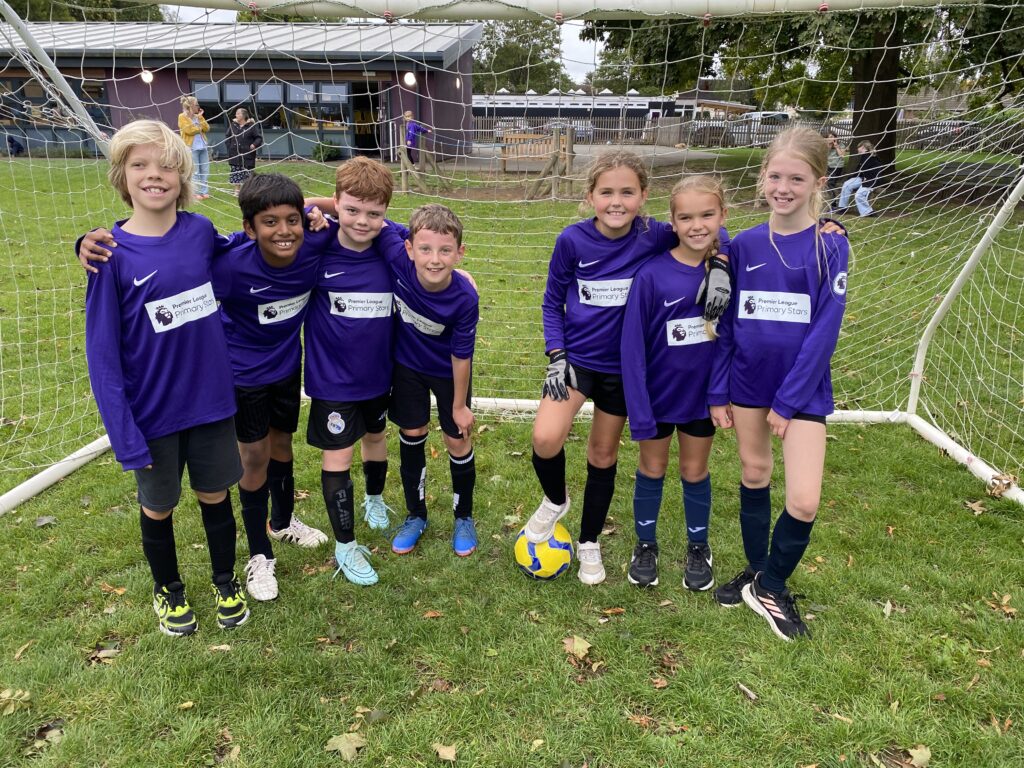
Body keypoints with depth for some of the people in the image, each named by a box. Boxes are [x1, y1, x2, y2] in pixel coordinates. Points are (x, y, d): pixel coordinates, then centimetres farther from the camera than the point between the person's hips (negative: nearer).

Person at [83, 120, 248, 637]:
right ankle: (168, 590, 43)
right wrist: (124, 433, -15)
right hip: (153, 412, -2)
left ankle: (226, 582, 42)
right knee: (158, 506, 17)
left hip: (211, 400, 2)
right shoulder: (111, 254, -15)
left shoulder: (202, 232, -6)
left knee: (215, 496, 17)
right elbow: (102, 351, -12)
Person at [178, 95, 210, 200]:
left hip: (203, 146, 6)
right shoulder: (182, 117, -3)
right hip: (192, 148, -6)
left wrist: (200, 117, -1)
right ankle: (196, 193, 0)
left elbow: (206, 128, 6)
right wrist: (200, 128, -2)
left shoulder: (197, 116, 17)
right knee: (195, 171, -5)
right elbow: (189, 130, -15)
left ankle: (205, 192, 10)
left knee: (205, 170, 4)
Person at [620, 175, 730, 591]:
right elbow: (633, 347, -17)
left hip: (703, 392, 2)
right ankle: (646, 544, 38)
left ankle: (699, 547, 40)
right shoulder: (651, 275, -21)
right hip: (657, 394, -2)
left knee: (694, 471, 18)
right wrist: (639, 411, -17)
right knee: (652, 469, 16)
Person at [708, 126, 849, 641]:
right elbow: (726, 324, 3)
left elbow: (824, 331, -12)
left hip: (803, 386, -2)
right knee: (754, 476, 16)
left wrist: (788, 402, -13)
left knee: (803, 501, -5)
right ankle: (755, 571, 36)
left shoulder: (830, 247, -10)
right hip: (747, 381, 3)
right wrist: (717, 393, 1)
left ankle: (771, 587, 20)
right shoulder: (744, 246, -2)